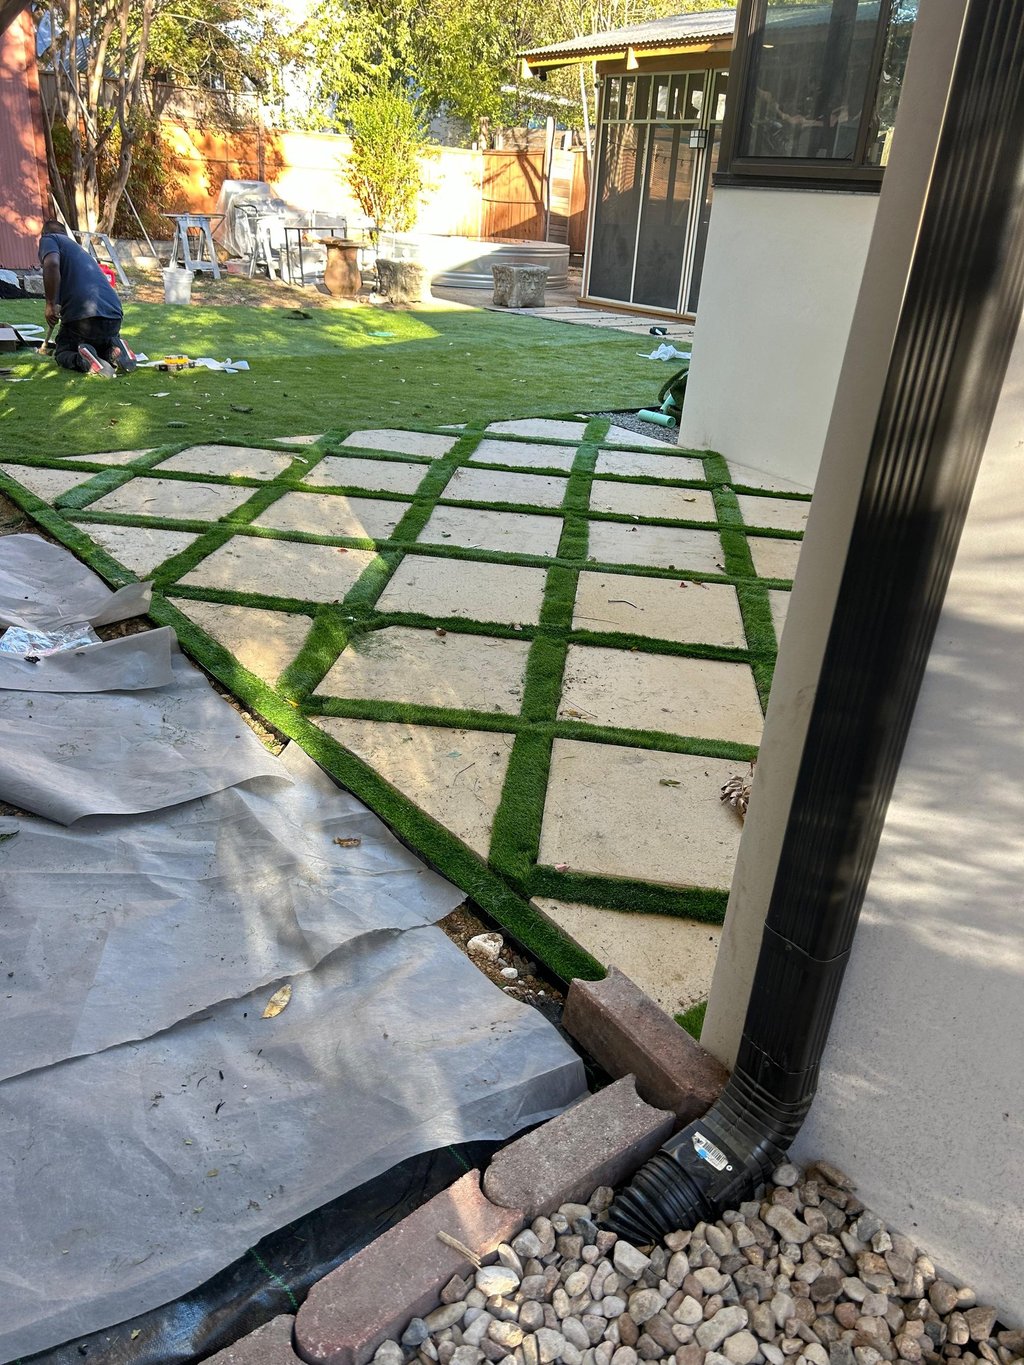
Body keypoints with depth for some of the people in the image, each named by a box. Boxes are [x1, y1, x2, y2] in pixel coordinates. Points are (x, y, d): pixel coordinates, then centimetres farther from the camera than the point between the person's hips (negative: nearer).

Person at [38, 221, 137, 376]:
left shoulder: (48, 239, 9)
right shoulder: (79, 248, 33)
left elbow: (52, 264, -16)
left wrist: (51, 305, -8)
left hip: (82, 317, -6)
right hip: (115, 317, 6)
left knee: (62, 353, 18)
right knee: (103, 341, 36)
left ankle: (83, 361, -17)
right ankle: (114, 348, 0)